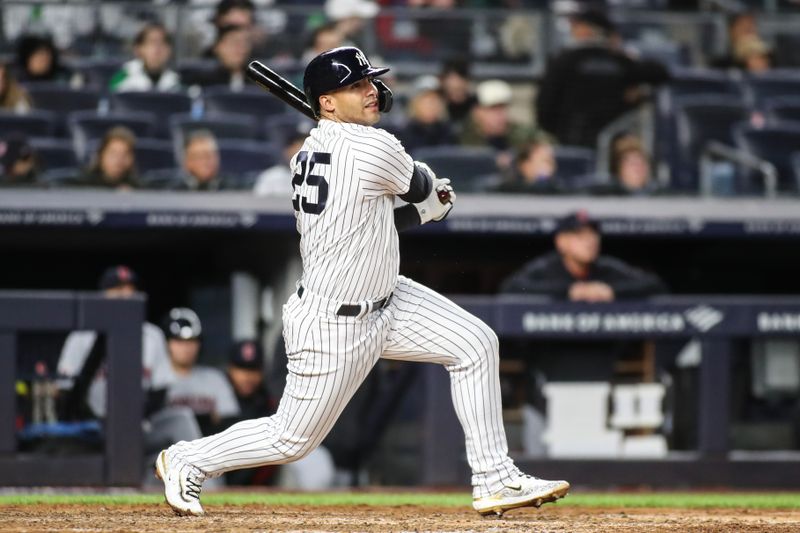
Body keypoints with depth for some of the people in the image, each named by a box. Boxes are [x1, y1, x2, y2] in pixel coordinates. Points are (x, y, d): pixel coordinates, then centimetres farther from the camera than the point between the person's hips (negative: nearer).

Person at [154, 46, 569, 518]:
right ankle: (187, 462, 27)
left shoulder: (311, 152, 3)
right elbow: (425, 188, -4)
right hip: (332, 327, -10)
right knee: (292, 440, 5)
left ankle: (496, 480, 7)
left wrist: (430, 205, 8)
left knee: (476, 344, 3)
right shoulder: (374, 149, -24)